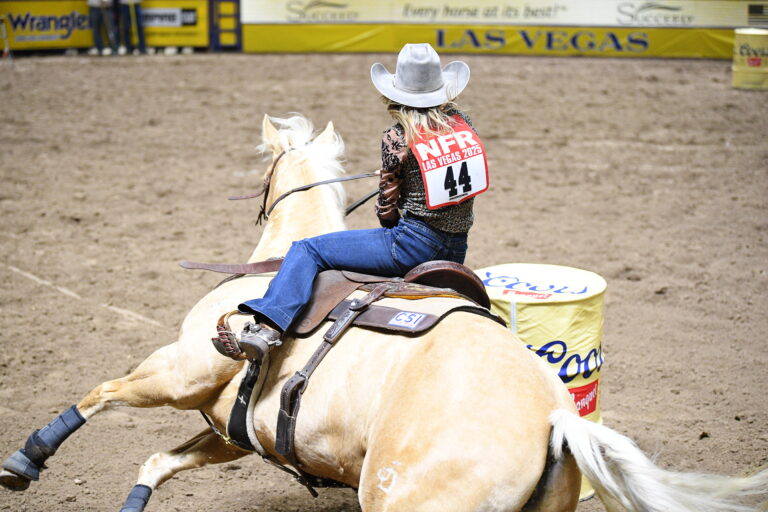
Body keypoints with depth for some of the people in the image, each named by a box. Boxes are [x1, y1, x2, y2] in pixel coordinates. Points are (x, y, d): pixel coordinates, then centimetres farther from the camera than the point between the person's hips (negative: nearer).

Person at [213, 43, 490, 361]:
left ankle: (266, 332, -24)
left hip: (414, 244, -7)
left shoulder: (397, 138, -10)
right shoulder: (463, 123, 7)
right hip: (457, 253, 7)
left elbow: (387, 210, -3)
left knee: (306, 251, -7)